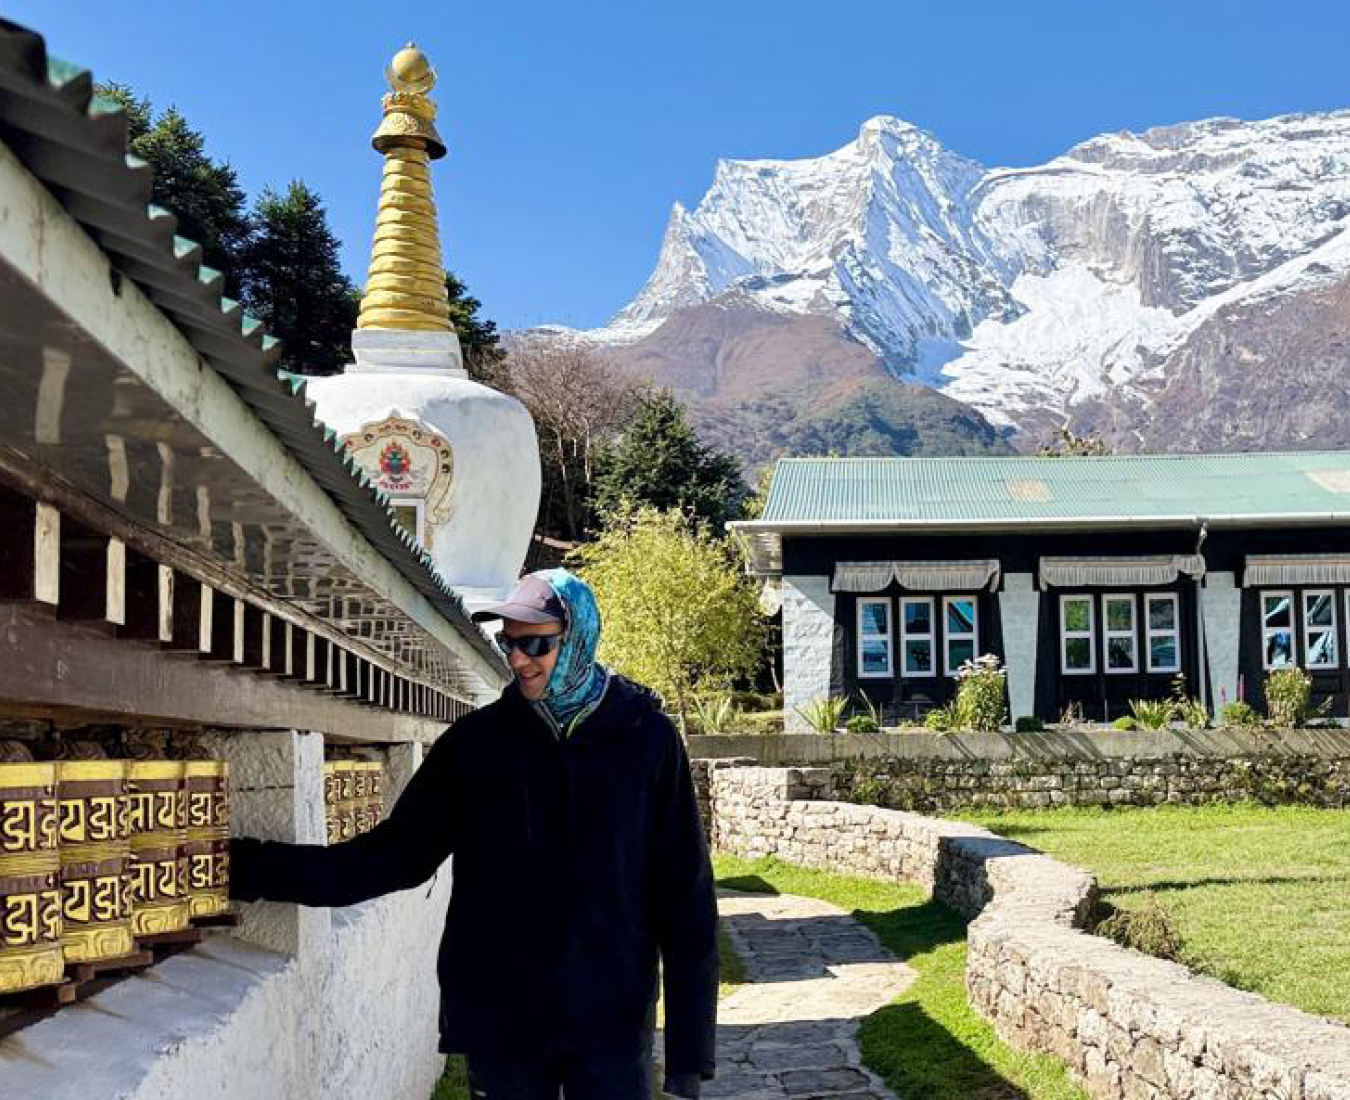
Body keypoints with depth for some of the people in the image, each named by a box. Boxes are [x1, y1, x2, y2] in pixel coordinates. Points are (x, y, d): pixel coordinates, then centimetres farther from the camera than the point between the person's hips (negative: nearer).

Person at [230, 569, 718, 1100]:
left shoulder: (647, 739, -4)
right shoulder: (476, 739, 2)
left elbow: (684, 894, -4)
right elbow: (395, 854, 3)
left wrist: (689, 1046, -6)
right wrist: (252, 867, -8)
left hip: (610, 1023, -2)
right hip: (500, 1020, 2)